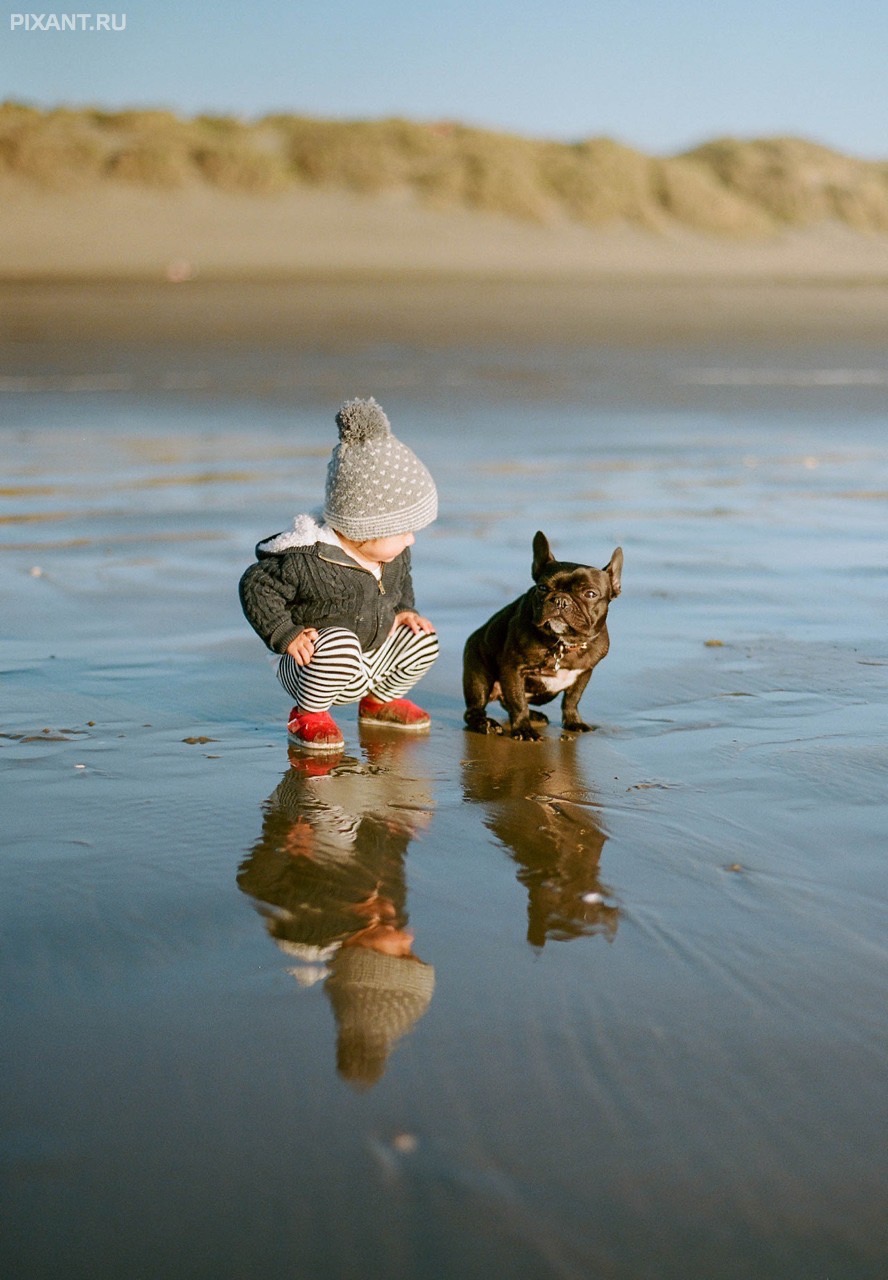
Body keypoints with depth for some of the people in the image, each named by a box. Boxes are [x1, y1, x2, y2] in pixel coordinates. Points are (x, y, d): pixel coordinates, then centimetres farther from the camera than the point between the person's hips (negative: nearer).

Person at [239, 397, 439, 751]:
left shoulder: (393, 554, -4)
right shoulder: (308, 561, -29)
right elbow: (255, 586, -21)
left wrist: (404, 611, 2)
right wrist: (286, 636, -27)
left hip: (376, 654, 7)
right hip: (312, 666, -7)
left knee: (423, 643, -4)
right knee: (339, 645, -37)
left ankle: (378, 699, 25)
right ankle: (308, 713, -9)